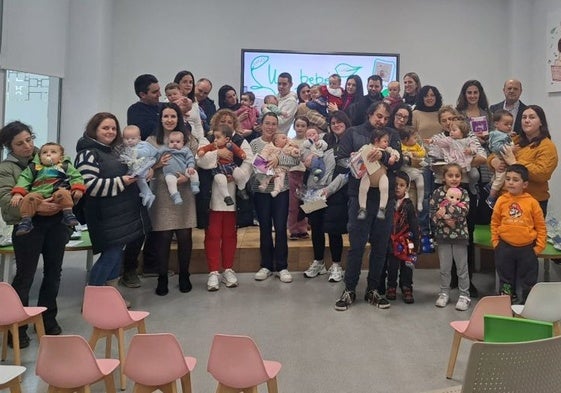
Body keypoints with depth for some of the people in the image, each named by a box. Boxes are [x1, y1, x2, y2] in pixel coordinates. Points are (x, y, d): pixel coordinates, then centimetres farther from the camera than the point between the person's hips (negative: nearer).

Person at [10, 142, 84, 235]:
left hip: (57, 192, -2)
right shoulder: (34, 167, 23)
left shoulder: (65, 166, 19)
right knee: (29, 198, -29)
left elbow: (76, 177, 12)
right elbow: (24, 179, 13)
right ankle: (25, 220, -21)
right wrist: (17, 193, -3)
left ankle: (68, 214, -30)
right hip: (38, 193, 2)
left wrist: (78, 189, -8)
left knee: (63, 193, -34)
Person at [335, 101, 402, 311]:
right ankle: (349, 290, 13)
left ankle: (373, 289, 22)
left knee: (380, 245, 8)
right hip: (360, 196, -2)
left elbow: (398, 162, -2)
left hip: (385, 197, 3)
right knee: (357, 244, 0)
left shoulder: (393, 135, 12)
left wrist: (383, 156, -21)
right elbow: (340, 160, 1)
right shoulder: (353, 133, 8)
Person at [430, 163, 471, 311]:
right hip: (443, 234, 0)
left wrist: (445, 210, -23)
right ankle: (444, 293, 24)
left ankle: (464, 295, 19)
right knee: (444, 267, 11)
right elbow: (432, 213, -7)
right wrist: (445, 221, -21)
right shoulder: (438, 192, -2)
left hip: (460, 234, 0)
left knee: (462, 267, 8)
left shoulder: (463, 193, 0)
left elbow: (464, 210, -17)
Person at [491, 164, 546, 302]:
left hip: (527, 248, -1)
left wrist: (539, 246, -4)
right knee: (506, 280, 16)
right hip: (505, 247, 2)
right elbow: (494, 223, 4)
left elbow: (541, 226, -3)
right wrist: (495, 242, 1)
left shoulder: (532, 202, -9)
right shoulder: (501, 200, -4)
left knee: (528, 281, 12)